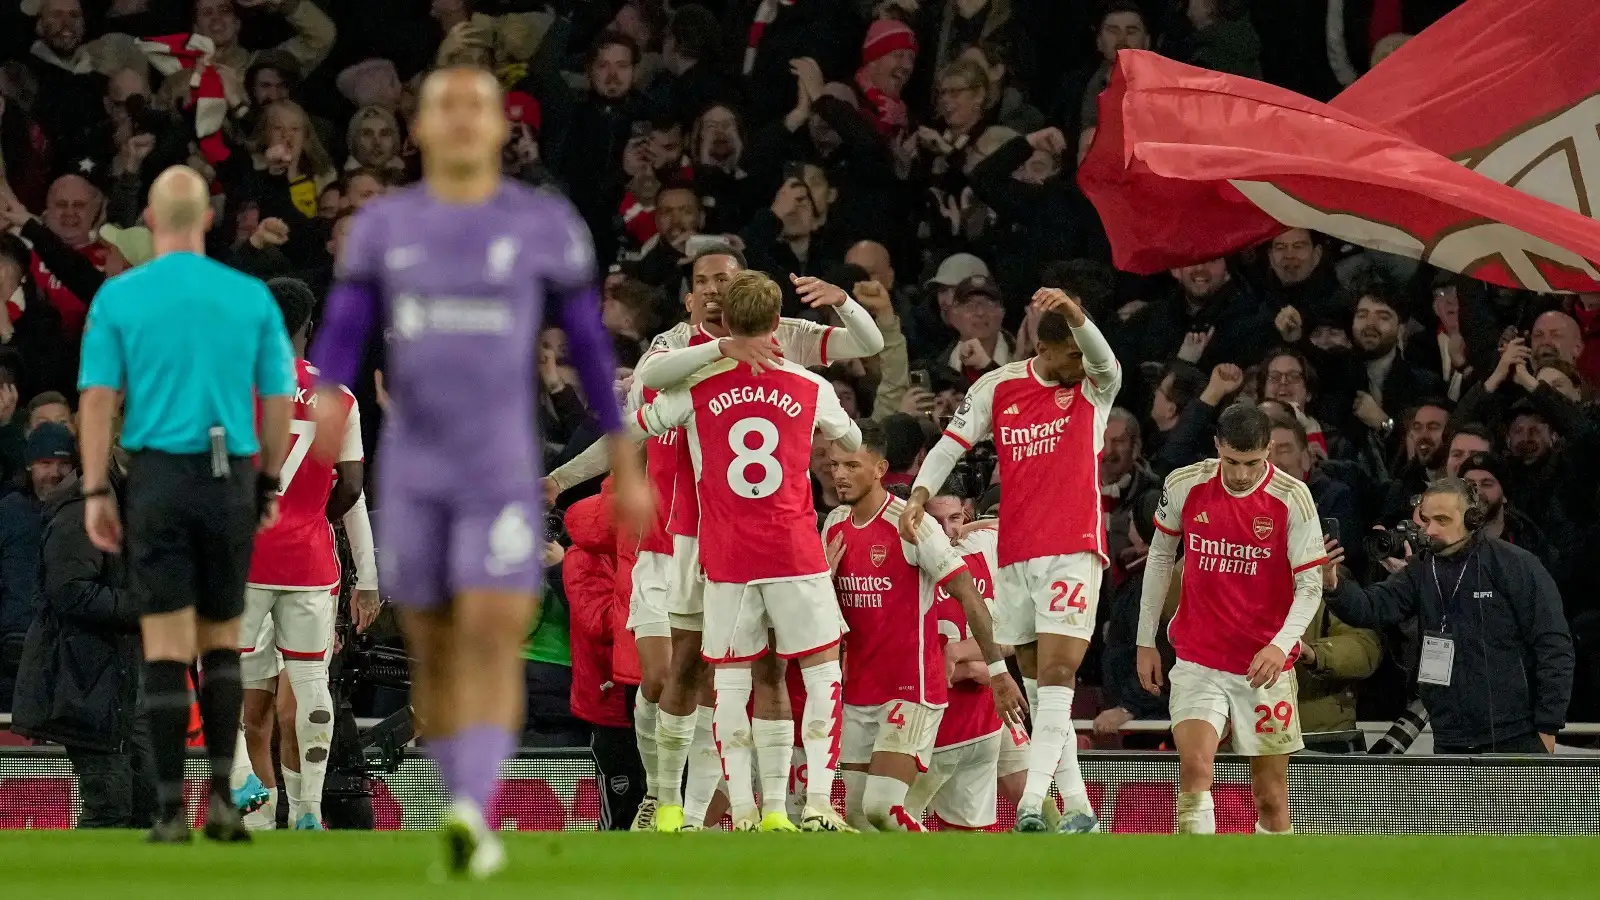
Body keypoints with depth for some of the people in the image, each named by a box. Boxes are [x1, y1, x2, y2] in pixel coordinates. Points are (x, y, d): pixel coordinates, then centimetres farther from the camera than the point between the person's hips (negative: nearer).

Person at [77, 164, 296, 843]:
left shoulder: (118, 298, -1)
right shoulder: (252, 298, 3)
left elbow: (97, 399, -4)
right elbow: (278, 401, 6)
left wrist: (95, 493, 0)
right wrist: (268, 485, 16)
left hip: (158, 478, -1)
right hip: (231, 478, 1)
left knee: (168, 645, 0)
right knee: (221, 641, 14)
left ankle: (171, 808, -5)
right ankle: (222, 795, 4)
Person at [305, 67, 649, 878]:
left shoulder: (545, 226, 0)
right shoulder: (383, 226, 5)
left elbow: (590, 346, 7)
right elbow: (340, 341, -1)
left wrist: (626, 469, 9)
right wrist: (326, 406, -24)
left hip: (503, 473, -3)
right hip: (411, 475, 3)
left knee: (492, 643, -18)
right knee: (434, 653, 9)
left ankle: (472, 818, -30)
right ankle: (472, 820, 25)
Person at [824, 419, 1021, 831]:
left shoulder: (912, 524, -14)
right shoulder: (834, 526, 9)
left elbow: (969, 596, -14)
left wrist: (997, 671, -16)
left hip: (913, 688, -7)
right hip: (859, 692, 7)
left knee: (882, 809, -19)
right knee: (856, 814, 5)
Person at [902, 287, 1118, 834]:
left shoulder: (1095, 387, -1)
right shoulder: (997, 388, 7)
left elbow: (1101, 355, -22)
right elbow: (950, 445, 8)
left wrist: (1072, 311, -42)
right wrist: (920, 495, -9)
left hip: (1073, 548, -4)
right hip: (1015, 555, 4)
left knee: (1056, 675, -15)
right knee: (1039, 684, 7)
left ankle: (1031, 806, -22)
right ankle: (1077, 810, 13)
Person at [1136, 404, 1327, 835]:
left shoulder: (1293, 497, -10)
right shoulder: (1184, 486, -4)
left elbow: (1309, 585, -9)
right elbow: (1160, 557, 11)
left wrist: (1281, 645, -26)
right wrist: (1146, 640, 13)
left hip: (1266, 665, 0)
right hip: (1198, 660, 0)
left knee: (1271, 796, 4)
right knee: (1194, 767, -20)